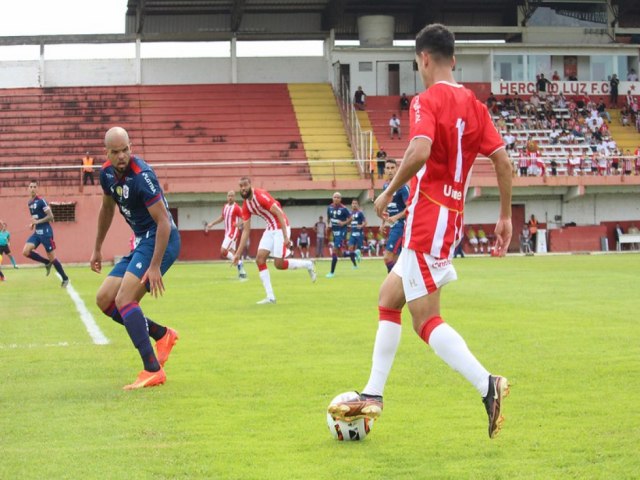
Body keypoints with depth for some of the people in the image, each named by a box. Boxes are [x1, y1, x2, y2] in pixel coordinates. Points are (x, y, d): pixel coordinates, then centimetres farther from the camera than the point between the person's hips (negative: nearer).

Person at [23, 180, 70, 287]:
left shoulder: (41, 201, -14)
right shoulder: (30, 202, 12)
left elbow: (50, 216, -16)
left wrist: (38, 221, -22)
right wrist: (32, 224, 7)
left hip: (45, 232, -8)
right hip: (37, 232, 8)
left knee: (51, 257, -3)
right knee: (26, 251, -9)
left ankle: (65, 278, 11)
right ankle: (47, 263, 9)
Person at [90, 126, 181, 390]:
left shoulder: (142, 176, -23)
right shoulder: (107, 172, 3)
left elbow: (164, 222, -23)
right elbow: (107, 208, 23)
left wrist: (155, 266, -27)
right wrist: (97, 249, 28)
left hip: (160, 240, -9)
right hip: (142, 242, 9)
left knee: (124, 300, -21)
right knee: (104, 300, 7)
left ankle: (153, 370, -21)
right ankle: (162, 335, 18)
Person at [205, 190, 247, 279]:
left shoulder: (236, 207, -13)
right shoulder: (225, 207, 12)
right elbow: (222, 217, 27)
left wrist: (238, 223, -36)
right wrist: (211, 224, 22)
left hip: (233, 232, -9)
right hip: (227, 232, 9)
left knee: (223, 252, -16)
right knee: (231, 253, 8)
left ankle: (239, 263, -8)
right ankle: (242, 272, 13)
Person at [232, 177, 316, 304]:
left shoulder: (261, 196, -20)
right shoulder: (246, 205, 3)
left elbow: (279, 213, -23)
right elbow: (246, 230, 9)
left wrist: (286, 237, -29)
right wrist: (238, 253, 5)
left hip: (281, 228, -7)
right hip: (270, 229, 7)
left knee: (279, 264, -10)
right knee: (260, 259, -7)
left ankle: (308, 265, 16)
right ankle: (270, 297, -4)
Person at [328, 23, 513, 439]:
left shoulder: (427, 101, -11)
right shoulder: (474, 105, 11)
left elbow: (420, 152, -28)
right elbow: (503, 160, 7)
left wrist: (389, 193, -15)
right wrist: (506, 216, 12)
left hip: (427, 216, -9)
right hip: (451, 217, 9)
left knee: (426, 319, -9)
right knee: (388, 299, 19)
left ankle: (487, 385, -24)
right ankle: (373, 396, 21)